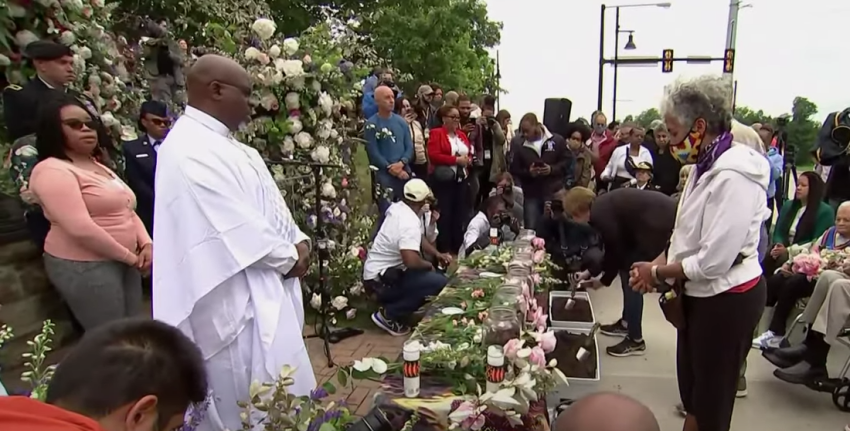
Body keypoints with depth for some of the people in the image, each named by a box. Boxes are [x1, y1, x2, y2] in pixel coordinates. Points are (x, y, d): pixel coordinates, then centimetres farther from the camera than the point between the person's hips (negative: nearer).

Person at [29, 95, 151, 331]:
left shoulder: (100, 168, 16)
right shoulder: (51, 170, -13)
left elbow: (127, 211, 15)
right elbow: (81, 229, -23)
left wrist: (146, 244, -3)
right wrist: (129, 256, -15)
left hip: (124, 262, 9)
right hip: (84, 266, -8)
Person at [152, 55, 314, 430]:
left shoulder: (220, 142, 12)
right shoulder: (192, 150, -20)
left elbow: (265, 203, 14)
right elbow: (236, 226, -24)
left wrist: (297, 240, -2)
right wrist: (289, 257, -11)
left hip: (261, 287, 10)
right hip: (236, 297, -10)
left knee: (274, 395, 21)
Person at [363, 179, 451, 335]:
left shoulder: (397, 207, 2)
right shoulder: (410, 223, -27)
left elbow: (418, 239, 17)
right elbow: (411, 261, -38)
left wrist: (437, 254, 8)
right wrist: (429, 265, -17)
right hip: (380, 279, -9)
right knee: (440, 282, -18)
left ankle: (393, 304, 13)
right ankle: (388, 314, -7)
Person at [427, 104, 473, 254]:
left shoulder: (462, 135, 17)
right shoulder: (436, 133, -5)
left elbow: (470, 153, 23)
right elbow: (433, 155, -16)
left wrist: (468, 160, -2)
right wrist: (456, 160, -18)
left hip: (462, 180, 7)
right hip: (444, 180, -7)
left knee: (460, 214, 9)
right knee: (444, 214, -2)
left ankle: (458, 247, 19)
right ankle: (444, 250, 7)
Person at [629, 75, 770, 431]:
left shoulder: (733, 177, -25)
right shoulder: (706, 167, 4)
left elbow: (713, 262, -27)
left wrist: (657, 273, -14)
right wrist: (659, 263, -3)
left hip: (727, 300, -9)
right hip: (700, 294, 9)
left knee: (710, 400, 12)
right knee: (691, 389, 23)